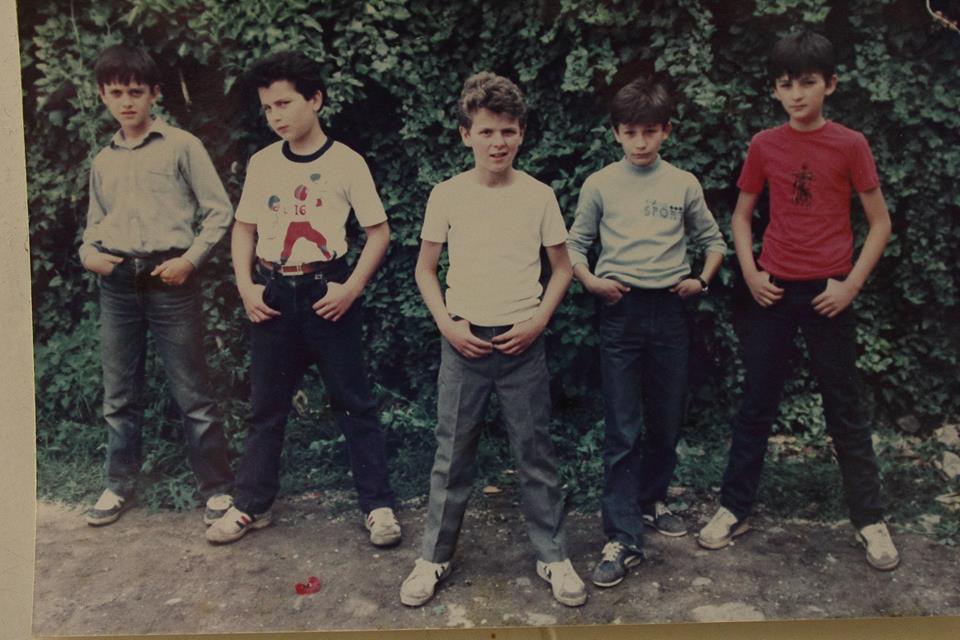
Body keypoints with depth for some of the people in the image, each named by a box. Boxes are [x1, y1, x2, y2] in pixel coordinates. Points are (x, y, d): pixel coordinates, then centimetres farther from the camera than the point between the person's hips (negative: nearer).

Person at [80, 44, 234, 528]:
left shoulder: (180, 146, 1)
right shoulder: (103, 161, 16)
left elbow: (219, 211, -1)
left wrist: (190, 259, -12)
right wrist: (88, 253, 2)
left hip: (170, 279, -4)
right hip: (117, 282, 5)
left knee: (192, 392, -1)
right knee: (119, 394, 10)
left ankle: (217, 488, 10)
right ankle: (120, 485, 25)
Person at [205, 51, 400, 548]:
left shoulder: (345, 162, -5)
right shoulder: (262, 163, 6)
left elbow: (378, 231, -4)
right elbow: (244, 228, 13)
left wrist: (351, 288, -13)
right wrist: (245, 286, 0)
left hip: (326, 292, -4)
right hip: (272, 295, 4)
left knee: (353, 402, 2)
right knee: (265, 404, 12)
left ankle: (378, 505, 13)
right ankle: (251, 505, 24)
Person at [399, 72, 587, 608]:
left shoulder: (539, 196, -1)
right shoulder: (447, 195, -1)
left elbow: (562, 267, 8)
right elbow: (426, 269, 7)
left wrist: (539, 320, -5)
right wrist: (448, 324, -5)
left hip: (522, 342, 0)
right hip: (464, 341, 0)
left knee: (536, 453, 7)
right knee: (453, 454, 8)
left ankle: (554, 557, 21)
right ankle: (434, 558, 22)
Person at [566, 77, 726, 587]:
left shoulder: (683, 184, 6)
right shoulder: (600, 184, 2)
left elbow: (712, 240, 16)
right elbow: (574, 245, 8)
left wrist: (702, 279, 1)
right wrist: (589, 279, -8)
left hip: (669, 310, 2)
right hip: (621, 310, -2)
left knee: (667, 420, 12)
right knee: (623, 428, -4)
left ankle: (650, 500, 35)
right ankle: (622, 539, 0)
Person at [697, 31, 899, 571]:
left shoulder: (850, 145, -5)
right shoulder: (765, 145, 2)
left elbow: (880, 223, -2)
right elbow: (742, 215, 11)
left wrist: (851, 285, -10)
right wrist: (751, 274, -1)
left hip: (827, 293, -2)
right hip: (774, 290, 2)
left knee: (845, 409, 7)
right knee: (757, 405, 10)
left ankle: (870, 518, 21)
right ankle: (735, 508, 21)